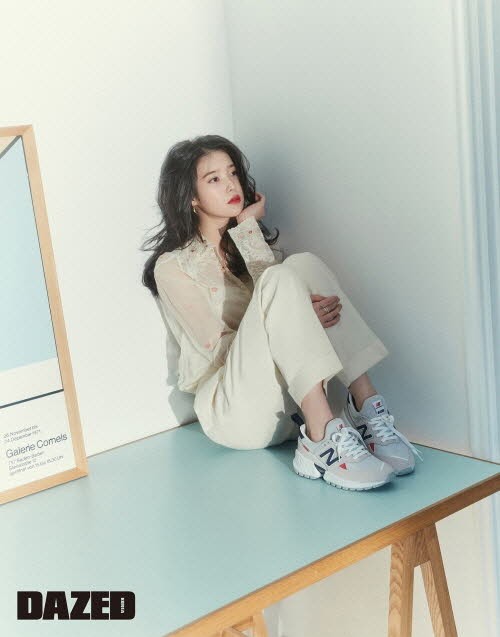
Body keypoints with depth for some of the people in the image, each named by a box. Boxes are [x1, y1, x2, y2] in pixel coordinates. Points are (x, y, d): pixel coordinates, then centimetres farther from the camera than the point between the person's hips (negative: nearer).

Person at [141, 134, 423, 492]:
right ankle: (323, 437, -41)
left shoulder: (255, 242, 20)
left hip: (292, 403, 5)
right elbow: (218, 348, -8)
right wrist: (294, 320, -19)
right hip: (233, 412, -5)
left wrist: (248, 230, -2)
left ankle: (368, 408, -30)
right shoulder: (173, 265, 3)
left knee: (304, 263, -17)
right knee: (280, 280, -27)